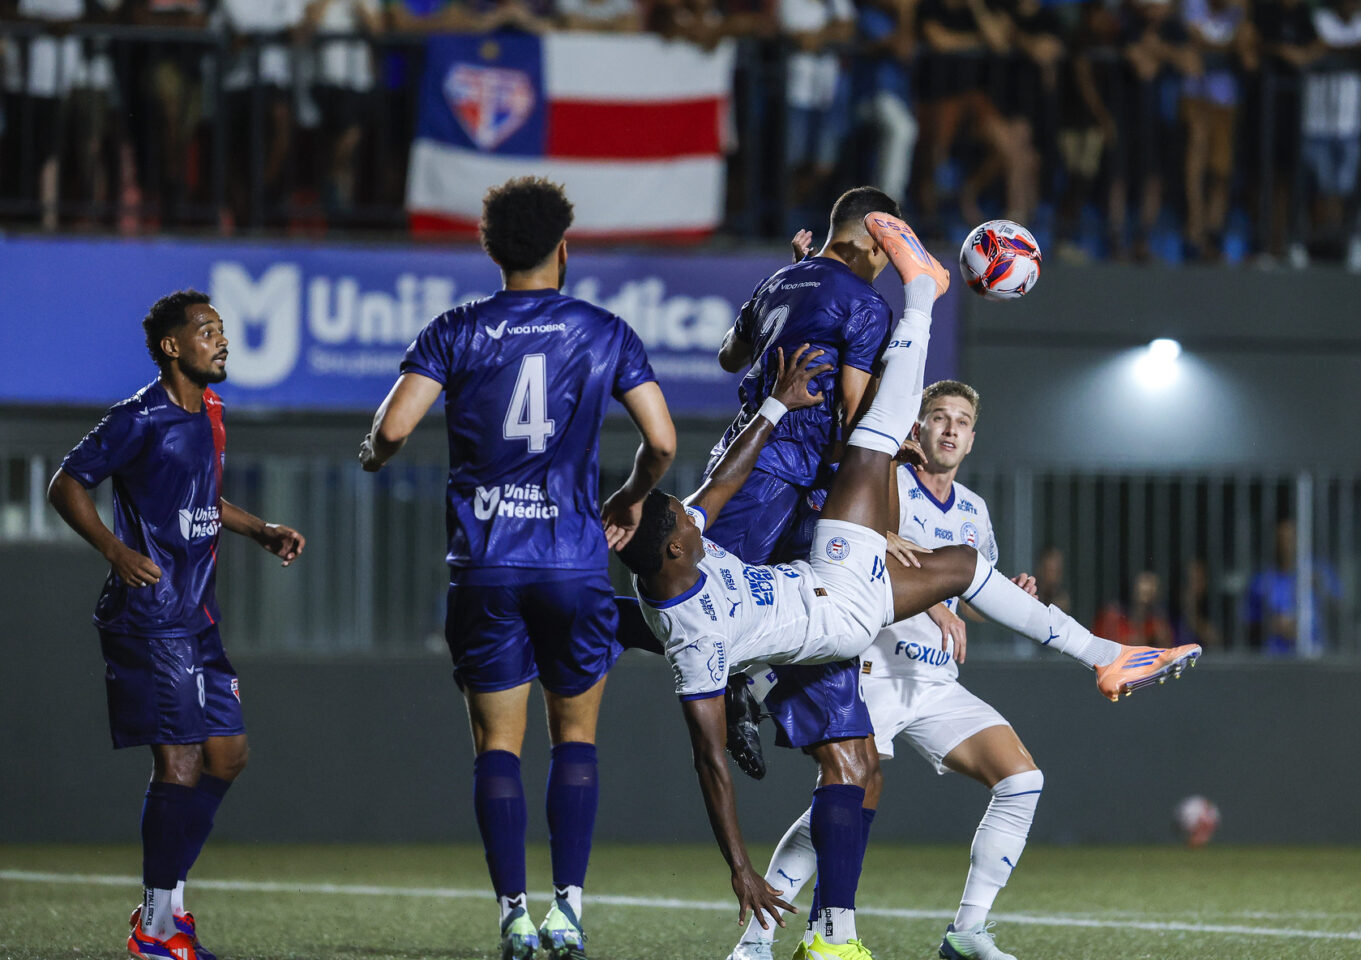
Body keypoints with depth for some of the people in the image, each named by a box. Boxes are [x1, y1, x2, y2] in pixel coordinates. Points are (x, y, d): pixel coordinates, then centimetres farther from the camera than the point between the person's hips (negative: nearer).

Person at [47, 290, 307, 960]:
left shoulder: (209, 414, 14)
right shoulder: (140, 419, -12)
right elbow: (66, 485, -12)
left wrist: (262, 532, 17)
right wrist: (116, 550, -23)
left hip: (197, 619, 9)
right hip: (148, 620, -9)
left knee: (226, 754, 10)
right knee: (179, 763, -11)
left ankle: (168, 899, 20)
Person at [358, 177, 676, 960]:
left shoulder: (455, 334, 2)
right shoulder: (605, 334, 3)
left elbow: (394, 428, -7)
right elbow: (663, 442, -2)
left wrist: (373, 456, 16)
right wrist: (632, 499, 18)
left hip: (485, 564, 0)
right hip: (574, 559, 0)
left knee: (498, 742, 6)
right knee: (576, 735, 12)